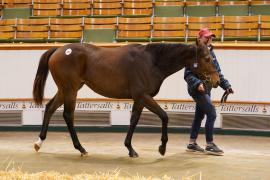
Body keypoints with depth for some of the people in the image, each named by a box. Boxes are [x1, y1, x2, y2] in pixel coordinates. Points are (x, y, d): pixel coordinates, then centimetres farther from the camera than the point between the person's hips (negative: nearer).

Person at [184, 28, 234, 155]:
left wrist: (226, 85, 5)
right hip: (197, 90, -9)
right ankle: (210, 145, -4)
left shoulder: (211, 53, 11)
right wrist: (197, 84, -32)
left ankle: (192, 144, 24)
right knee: (211, 114, -11)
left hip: (206, 90, 9)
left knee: (199, 115, 14)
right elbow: (188, 74, -17)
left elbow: (217, 72, 15)